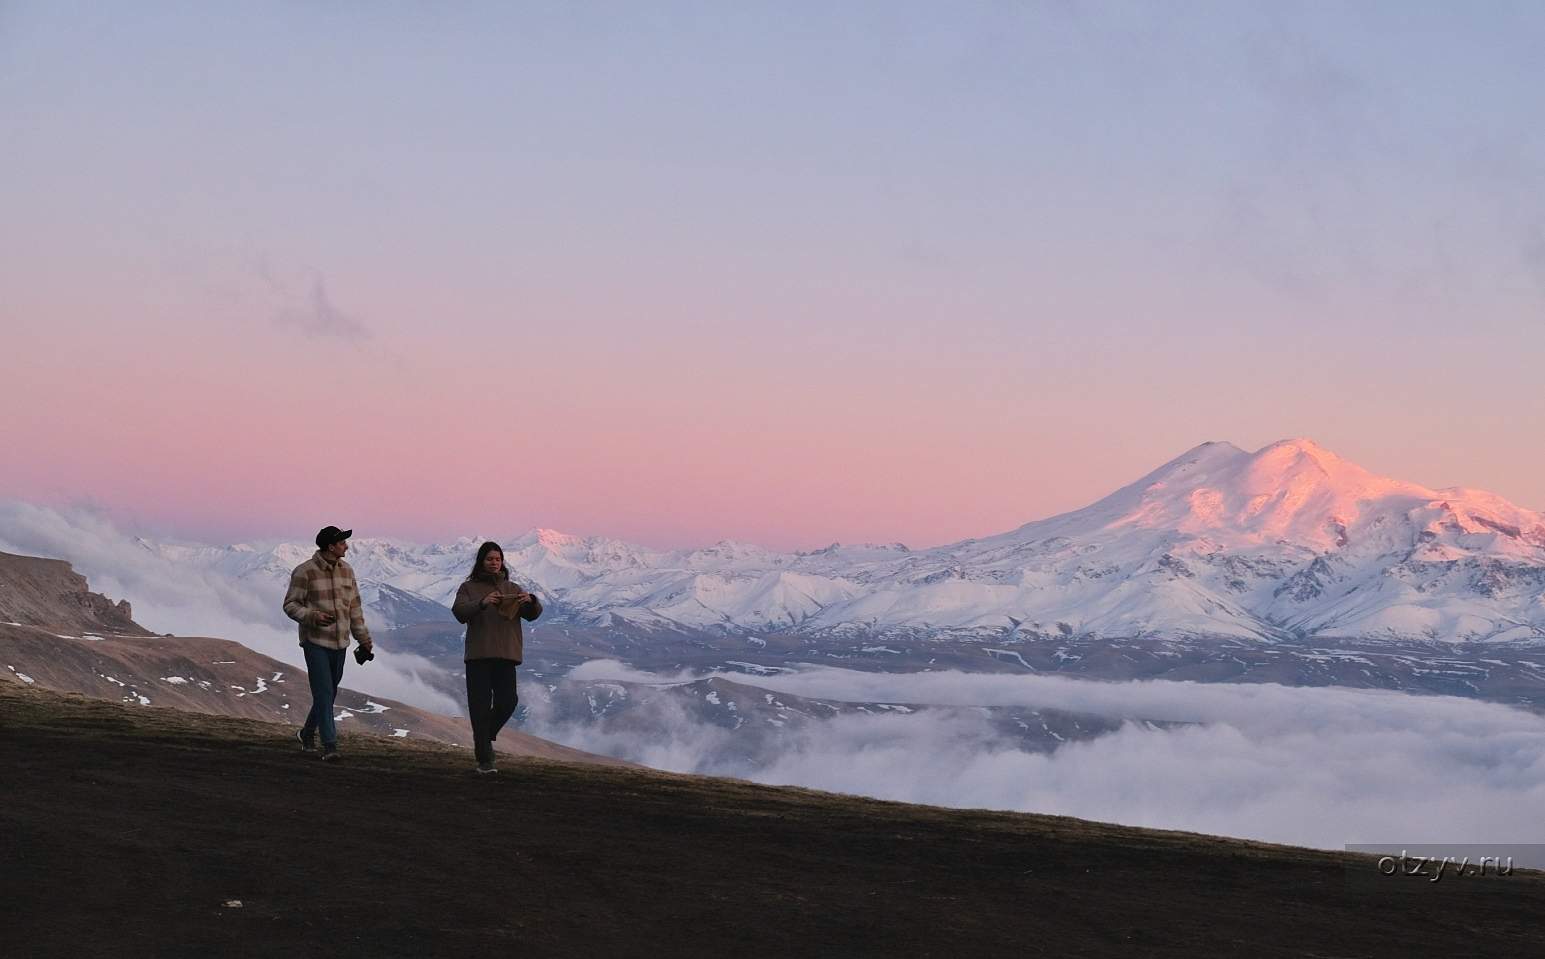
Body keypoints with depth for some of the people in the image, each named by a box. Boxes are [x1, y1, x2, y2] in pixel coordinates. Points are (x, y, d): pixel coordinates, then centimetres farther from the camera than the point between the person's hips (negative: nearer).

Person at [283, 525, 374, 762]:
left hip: (339, 643, 6)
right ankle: (330, 745, -11)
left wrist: (363, 638, 16)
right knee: (323, 693, -11)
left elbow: (354, 607, 16)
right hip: (315, 642, -6)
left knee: (329, 693, 12)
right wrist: (312, 616, -25)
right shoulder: (305, 572, -10)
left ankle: (307, 733, 33)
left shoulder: (346, 571, 8)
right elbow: (290, 605, -7)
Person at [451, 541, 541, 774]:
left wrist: (531, 601, -18)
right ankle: (484, 760, -2)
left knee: (508, 701, -7)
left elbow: (533, 614, 7)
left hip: (505, 656, 2)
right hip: (479, 657, -2)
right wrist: (482, 603, -27)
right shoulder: (469, 588, 9)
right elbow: (459, 612, -8)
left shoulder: (512, 589, 16)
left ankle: (486, 736, 22)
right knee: (480, 706, -5)